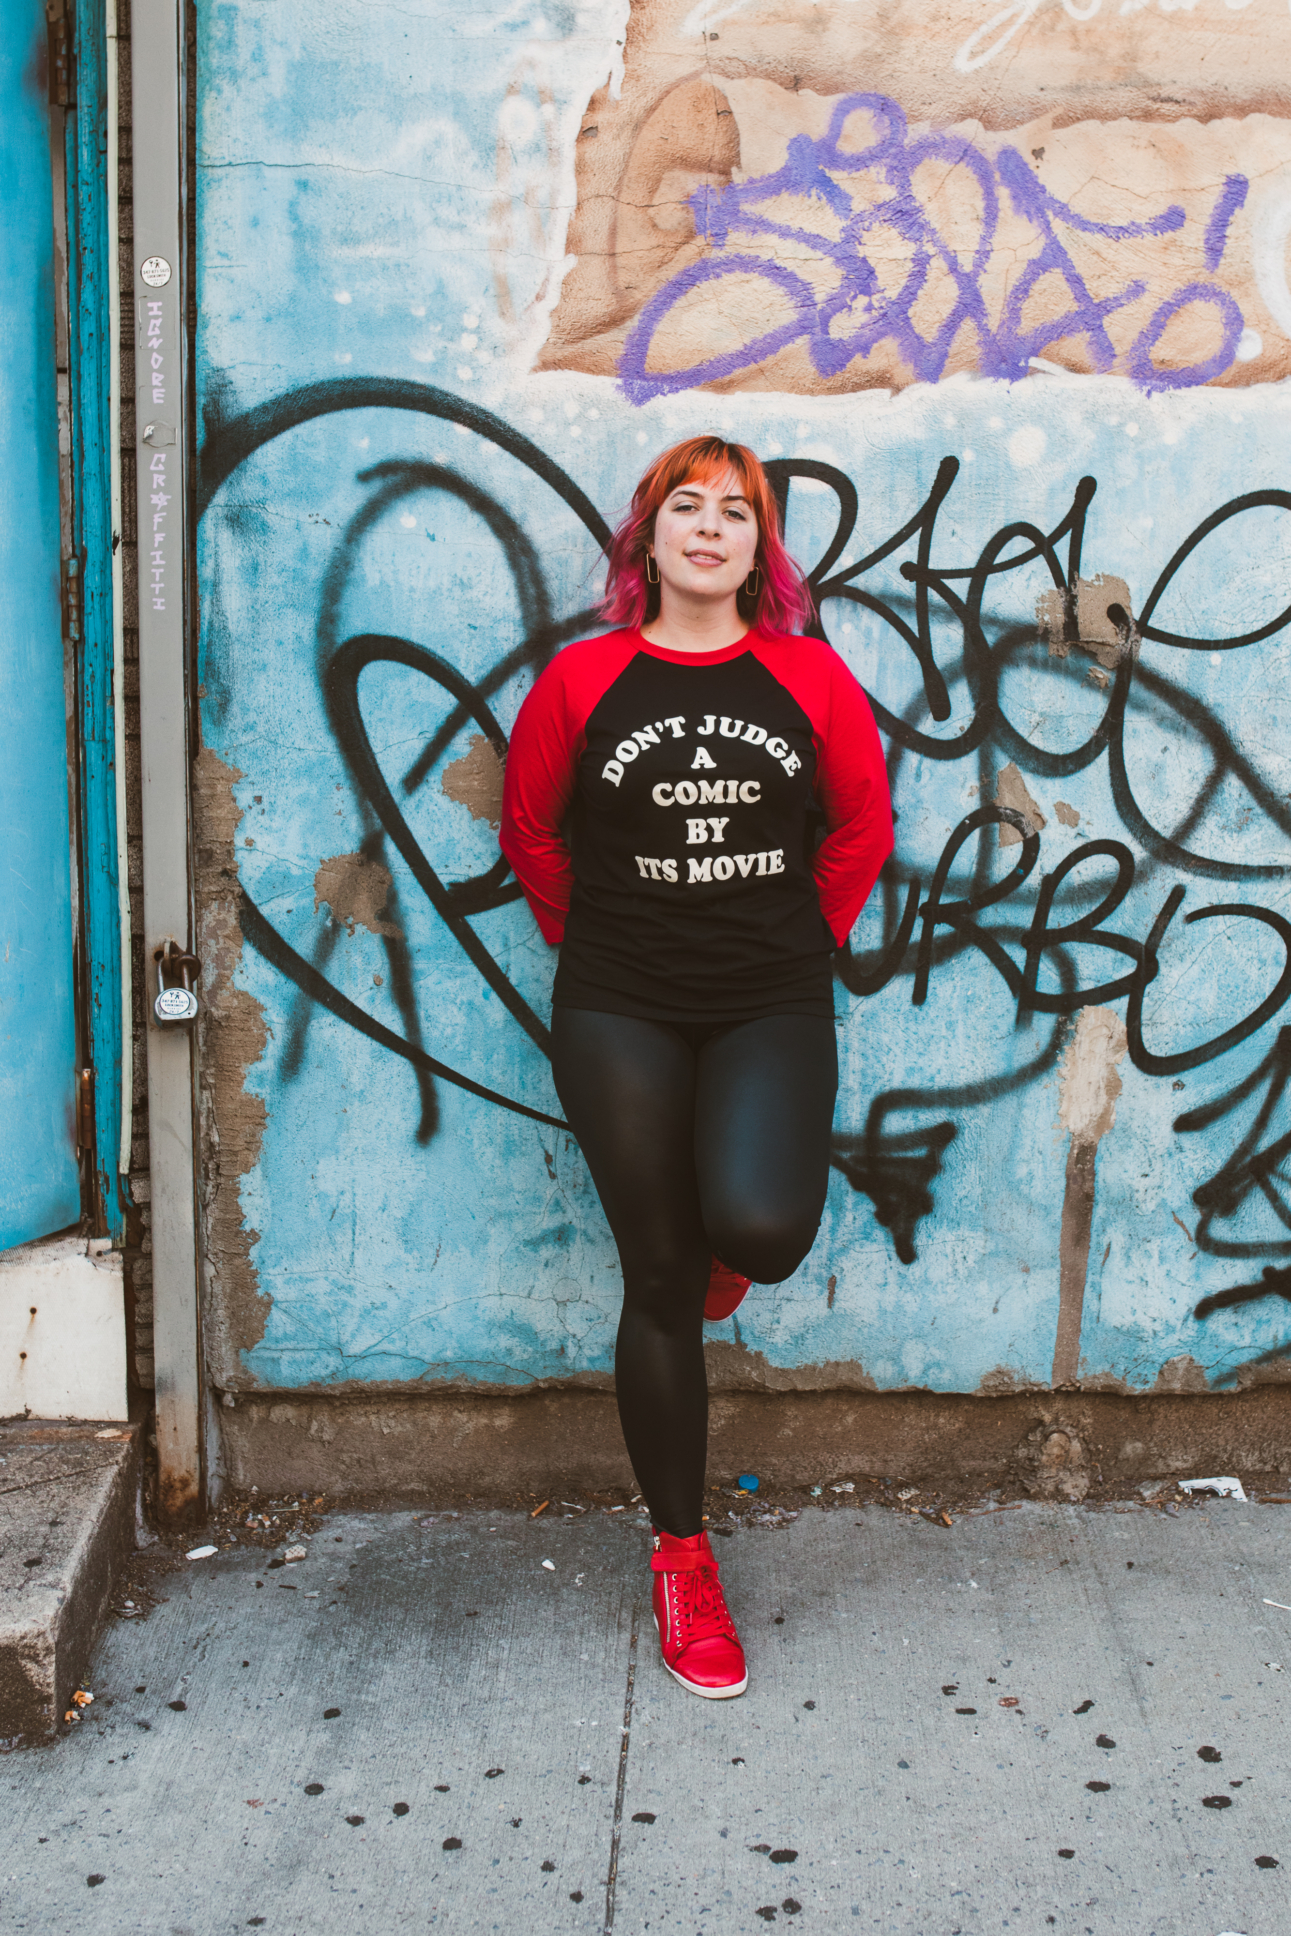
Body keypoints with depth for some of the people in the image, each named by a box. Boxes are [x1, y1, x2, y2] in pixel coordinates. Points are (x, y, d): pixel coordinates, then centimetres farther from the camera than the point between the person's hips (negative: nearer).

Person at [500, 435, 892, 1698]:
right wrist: (593, 946, 12)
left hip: (772, 1011, 0)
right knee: (660, 1285, 4)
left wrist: (806, 946, 10)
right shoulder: (581, 681, -1)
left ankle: (730, 1245, 18)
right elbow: (531, 831, 11)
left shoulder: (811, 679, 1)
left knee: (762, 1228, -25)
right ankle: (681, 1559, 20)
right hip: (619, 1020, 0)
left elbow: (862, 827, 12)